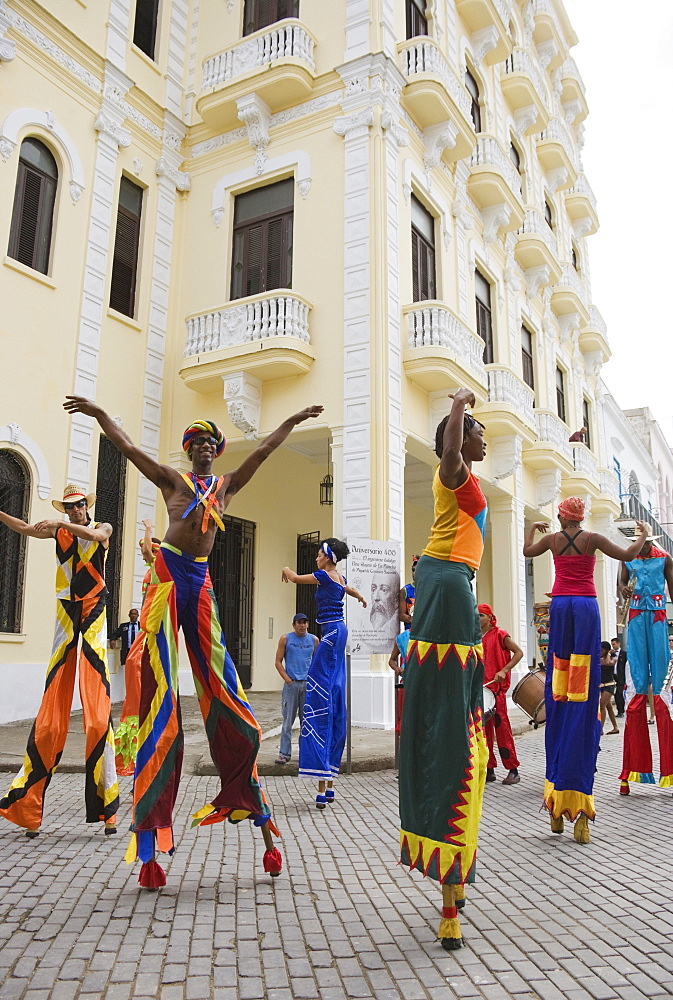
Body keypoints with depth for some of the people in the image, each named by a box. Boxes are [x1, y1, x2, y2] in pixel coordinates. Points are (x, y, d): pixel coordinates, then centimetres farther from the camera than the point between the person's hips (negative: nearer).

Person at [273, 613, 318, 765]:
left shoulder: (314, 640, 9)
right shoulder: (285, 639, 3)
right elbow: (278, 662, 2)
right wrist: (287, 679, -9)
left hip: (308, 684, 2)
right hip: (291, 684, -2)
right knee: (288, 720, -2)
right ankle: (284, 753, 4)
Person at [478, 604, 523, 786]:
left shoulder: (499, 634, -4)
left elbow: (519, 653, -8)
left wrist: (504, 671, -18)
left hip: (497, 687, -6)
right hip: (480, 687, 6)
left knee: (501, 726, -5)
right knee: (484, 728, 8)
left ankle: (513, 771, 2)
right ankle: (489, 769, 15)